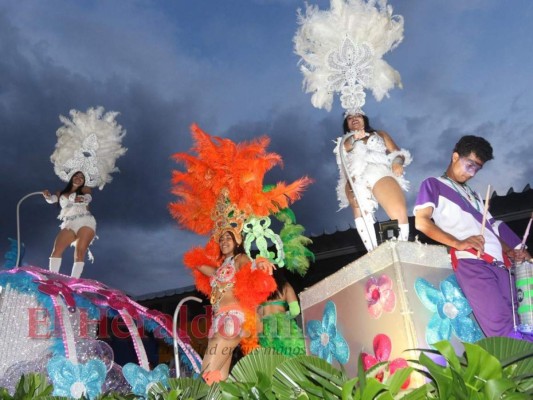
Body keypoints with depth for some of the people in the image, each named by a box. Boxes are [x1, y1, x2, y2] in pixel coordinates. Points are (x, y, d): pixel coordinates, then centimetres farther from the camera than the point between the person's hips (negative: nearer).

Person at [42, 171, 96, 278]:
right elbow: (52, 199, 7)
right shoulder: (61, 193, 26)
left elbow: (88, 197, -4)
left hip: (85, 222, -3)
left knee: (80, 252, -19)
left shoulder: (85, 189, 18)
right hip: (69, 224, 3)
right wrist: (47, 196, -18)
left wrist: (82, 199, -29)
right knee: (56, 249, -19)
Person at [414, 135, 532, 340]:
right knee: (502, 330, -18)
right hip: (470, 262, -7)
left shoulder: (473, 195, 33)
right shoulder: (433, 185, 12)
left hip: (498, 263, 7)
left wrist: (509, 251, 7)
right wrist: (457, 243, -16)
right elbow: (421, 222, -3)